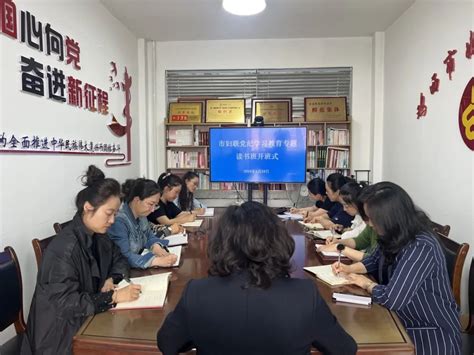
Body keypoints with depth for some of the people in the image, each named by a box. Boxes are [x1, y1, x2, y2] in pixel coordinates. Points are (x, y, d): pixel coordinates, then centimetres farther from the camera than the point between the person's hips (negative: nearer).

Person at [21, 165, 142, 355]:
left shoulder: (98, 236, -1)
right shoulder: (64, 248, -25)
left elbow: (120, 261, 10)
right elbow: (65, 303, -25)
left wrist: (111, 279, -9)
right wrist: (114, 296, -28)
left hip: (88, 317, 7)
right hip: (63, 332, -7)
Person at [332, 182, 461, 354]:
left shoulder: (420, 248, -30)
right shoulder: (396, 236, -3)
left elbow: (391, 299, -34)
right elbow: (375, 260, 15)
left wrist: (367, 284, -14)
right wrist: (349, 268, -3)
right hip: (403, 321, 7)